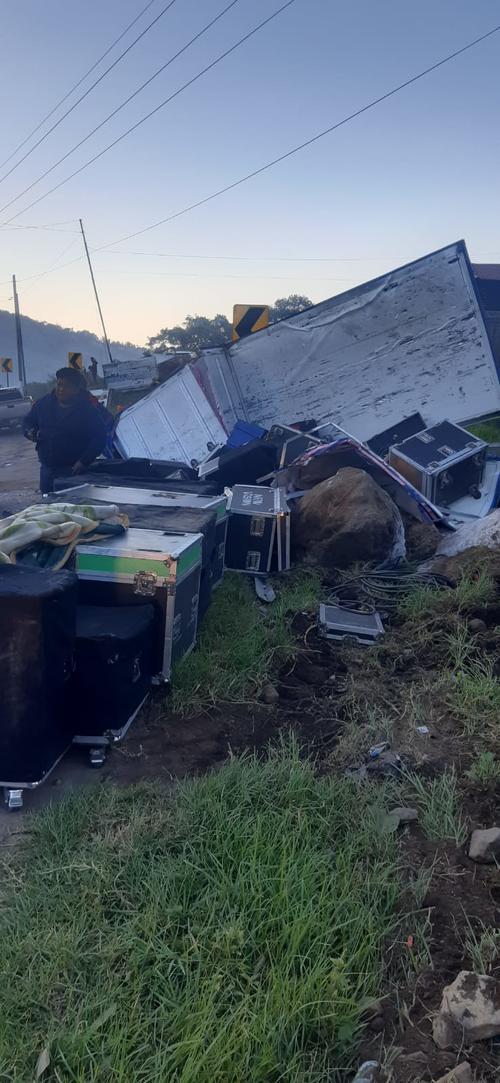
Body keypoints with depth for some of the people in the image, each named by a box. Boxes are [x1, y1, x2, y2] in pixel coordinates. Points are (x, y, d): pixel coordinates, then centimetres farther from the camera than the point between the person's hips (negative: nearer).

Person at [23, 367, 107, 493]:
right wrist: (29, 432, -5)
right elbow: (28, 421, 20)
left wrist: (84, 461, -16)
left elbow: (99, 437, -8)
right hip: (47, 468, 5)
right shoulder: (44, 403, 7)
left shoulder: (87, 409, -6)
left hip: (73, 470, -4)